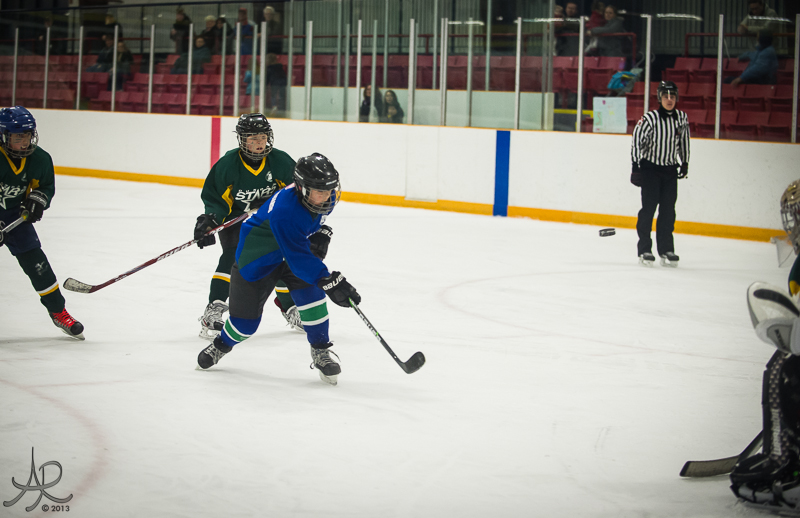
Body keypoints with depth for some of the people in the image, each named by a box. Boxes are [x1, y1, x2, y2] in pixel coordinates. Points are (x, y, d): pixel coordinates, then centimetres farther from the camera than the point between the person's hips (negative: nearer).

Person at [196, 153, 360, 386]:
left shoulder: (327, 196, -16)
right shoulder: (285, 211, -41)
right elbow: (298, 258, -42)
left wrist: (319, 234, 4)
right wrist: (329, 281, -46)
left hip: (296, 245, 6)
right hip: (257, 257, -6)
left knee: (310, 291, -21)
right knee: (246, 318, 3)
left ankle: (320, 352, -7)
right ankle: (222, 344, 37)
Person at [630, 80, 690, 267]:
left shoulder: (682, 118, 1)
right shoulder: (650, 118, -14)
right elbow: (637, 138, -10)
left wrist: (685, 163, 16)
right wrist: (635, 165, -12)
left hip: (670, 170, 4)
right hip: (650, 167, -4)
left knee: (668, 210, 5)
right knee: (649, 208, -5)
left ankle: (666, 250, 11)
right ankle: (644, 250, 1)